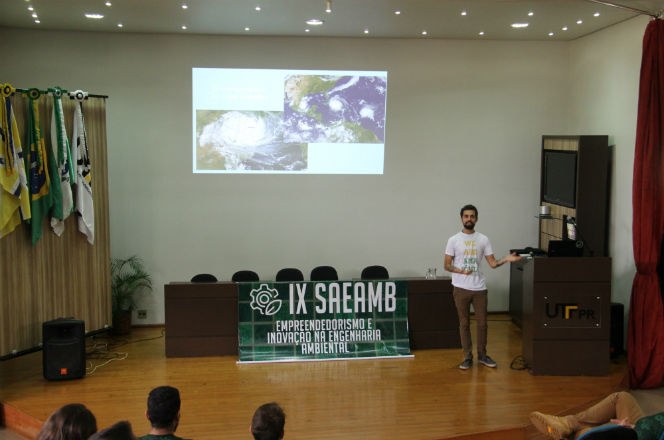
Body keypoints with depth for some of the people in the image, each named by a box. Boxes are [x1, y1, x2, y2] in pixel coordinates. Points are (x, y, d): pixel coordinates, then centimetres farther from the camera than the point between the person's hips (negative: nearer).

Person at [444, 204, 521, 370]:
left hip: (479, 288, 2)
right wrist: (460, 271, -20)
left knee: (482, 322, 8)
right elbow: (447, 265, -2)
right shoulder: (453, 240, -2)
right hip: (461, 288, -2)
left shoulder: (483, 239, 3)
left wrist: (506, 259, -17)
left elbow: (492, 263, 1)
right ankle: (467, 357, 16)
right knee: (464, 323, 7)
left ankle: (482, 355, 23)